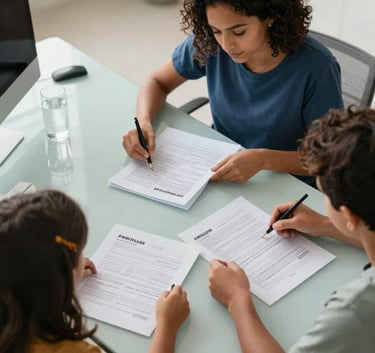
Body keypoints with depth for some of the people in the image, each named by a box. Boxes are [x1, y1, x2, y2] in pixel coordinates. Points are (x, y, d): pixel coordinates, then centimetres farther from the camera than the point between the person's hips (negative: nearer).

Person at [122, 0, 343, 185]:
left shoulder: (315, 67, -22)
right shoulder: (209, 43, -12)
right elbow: (158, 82, 3)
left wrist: (264, 159, -31)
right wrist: (144, 123, -17)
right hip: (217, 171, 4)